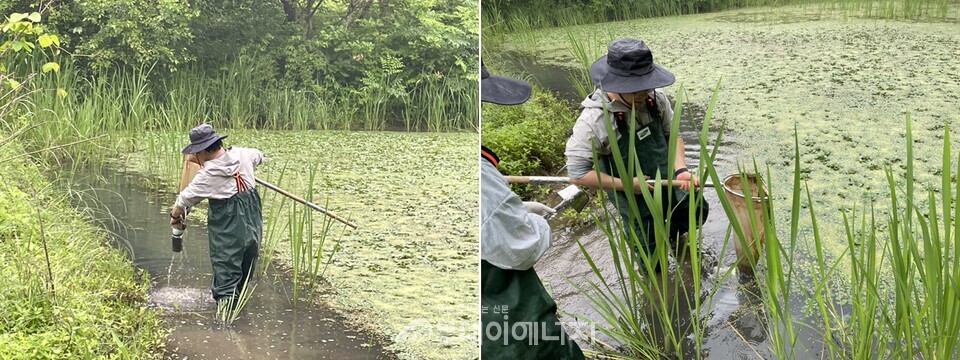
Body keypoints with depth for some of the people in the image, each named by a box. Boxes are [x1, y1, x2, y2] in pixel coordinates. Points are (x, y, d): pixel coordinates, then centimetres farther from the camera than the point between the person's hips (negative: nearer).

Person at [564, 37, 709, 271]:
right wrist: (627, 184, -23)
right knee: (654, 262, 14)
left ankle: (672, 230, 54)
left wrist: (681, 170, -18)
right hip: (634, 198, -4)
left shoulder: (654, 98, -17)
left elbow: (672, 134, -1)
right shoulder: (594, 120, -31)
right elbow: (578, 173, -27)